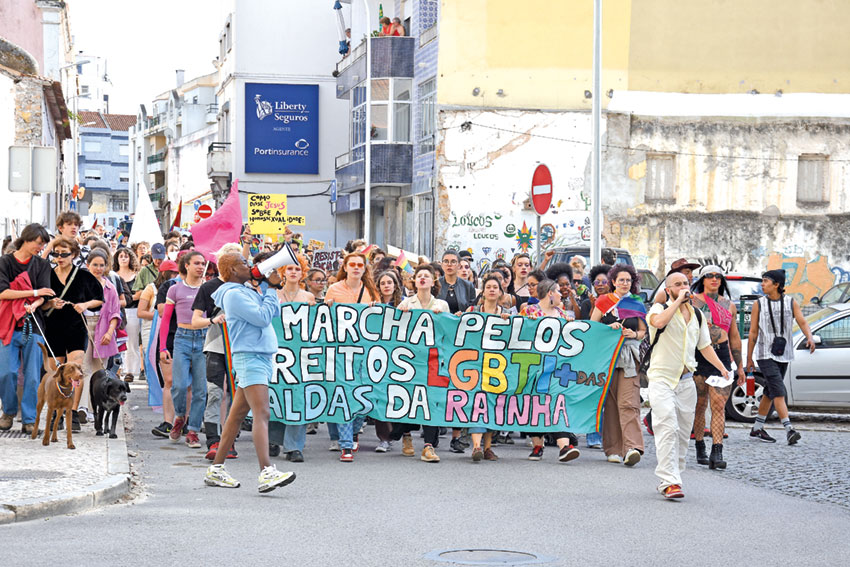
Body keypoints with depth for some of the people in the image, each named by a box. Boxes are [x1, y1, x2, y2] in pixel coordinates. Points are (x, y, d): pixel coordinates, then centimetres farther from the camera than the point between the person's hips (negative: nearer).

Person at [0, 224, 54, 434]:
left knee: (32, 375, -2)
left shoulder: (42, 265, 11)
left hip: (33, 326, 2)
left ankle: (29, 420, 5)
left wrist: (33, 305, -21)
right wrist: (34, 292, -9)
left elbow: (43, 296, 1)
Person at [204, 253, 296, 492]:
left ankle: (216, 469, 15)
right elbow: (262, 317, -17)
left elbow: (274, 312, 18)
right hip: (249, 357, -10)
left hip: (262, 357, 10)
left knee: (237, 414, 11)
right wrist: (271, 289, -7)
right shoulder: (233, 294, -11)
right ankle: (266, 472, -31)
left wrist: (267, 284, 11)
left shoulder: (247, 291, 18)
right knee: (261, 414, -20)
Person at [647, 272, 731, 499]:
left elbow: (705, 346, 21)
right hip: (661, 378, -6)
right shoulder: (660, 308, -4)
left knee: (683, 433, 6)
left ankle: (670, 479, 16)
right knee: (668, 428, -18)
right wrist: (678, 301, -20)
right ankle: (669, 482, -22)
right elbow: (659, 321, -29)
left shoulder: (697, 316, 14)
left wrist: (722, 367, 7)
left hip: (686, 380, 6)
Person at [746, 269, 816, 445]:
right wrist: (749, 359, 5)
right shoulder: (759, 304, 0)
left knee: (770, 393, 11)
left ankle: (757, 429, 23)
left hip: (783, 354, 3)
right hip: (765, 354, -3)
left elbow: (802, 322, -5)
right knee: (779, 391, -16)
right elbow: (753, 333, 4)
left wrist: (810, 337, -27)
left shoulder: (791, 302, 4)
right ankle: (789, 430, -25)